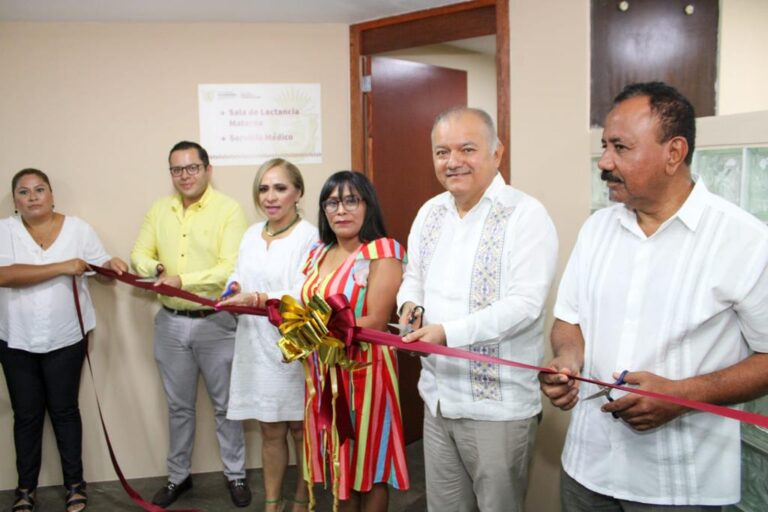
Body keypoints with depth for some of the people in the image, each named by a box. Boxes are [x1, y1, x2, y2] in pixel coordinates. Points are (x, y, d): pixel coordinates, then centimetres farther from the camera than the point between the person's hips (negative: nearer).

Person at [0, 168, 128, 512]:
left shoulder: (78, 228, 0)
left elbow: (101, 268, 0)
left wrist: (113, 265, -23)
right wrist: (62, 267, -22)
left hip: (65, 339, 0)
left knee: (64, 410, 9)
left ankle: (75, 483, 22)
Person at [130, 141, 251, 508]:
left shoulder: (229, 209, -11)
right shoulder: (159, 209, 7)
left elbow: (231, 268, -20)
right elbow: (140, 253, 6)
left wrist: (183, 280, -28)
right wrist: (155, 268, -17)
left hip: (215, 323, -4)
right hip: (170, 323, 5)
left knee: (225, 404, 10)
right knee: (178, 406, 18)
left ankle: (235, 474, 28)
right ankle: (178, 475, 34)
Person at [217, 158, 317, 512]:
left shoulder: (310, 236, -12)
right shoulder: (251, 234, 10)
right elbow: (237, 277, 15)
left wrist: (257, 298, -32)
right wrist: (234, 291, -8)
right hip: (257, 347, 5)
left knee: (302, 429, 12)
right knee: (270, 431, 16)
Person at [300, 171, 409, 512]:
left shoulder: (382, 251, -13)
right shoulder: (319, 253, 10)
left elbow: (374, 323, -19)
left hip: (364, 371, -6)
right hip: (324, 370, 7)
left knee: (368, 461, 8)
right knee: (339, 458, 16)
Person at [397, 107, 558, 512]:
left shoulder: (526, 215, -14)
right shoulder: (429, 212, 7)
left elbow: (525, 304, -21)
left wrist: (448, 333, -29)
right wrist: (411, 304, -6)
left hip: (498, 405, -6)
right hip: (437, 398, 6)